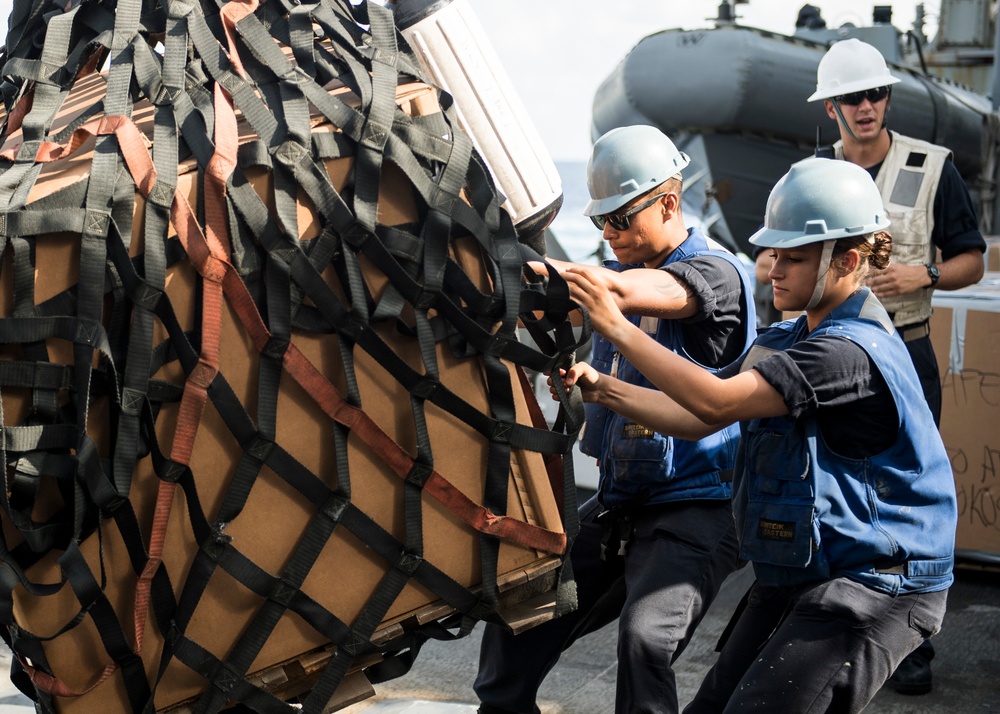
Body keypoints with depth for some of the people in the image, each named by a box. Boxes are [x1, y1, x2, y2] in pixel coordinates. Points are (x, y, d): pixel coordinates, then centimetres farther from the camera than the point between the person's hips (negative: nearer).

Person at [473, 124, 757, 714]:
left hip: (690, 509, -7)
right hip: (614, 506, 7)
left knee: (644, 637, -28)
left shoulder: (718, 272, -12)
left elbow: (614, 291, -30)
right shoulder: (623, 268, 13)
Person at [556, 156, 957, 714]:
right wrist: (602, 388, -7)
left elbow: (716, 401, -27)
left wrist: (617, 327, -24)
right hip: (794, 579, 9)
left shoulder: (853, 352, -22)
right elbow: (698, 420, 5)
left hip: (870, 589, -9)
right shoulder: (786, 341, 10)